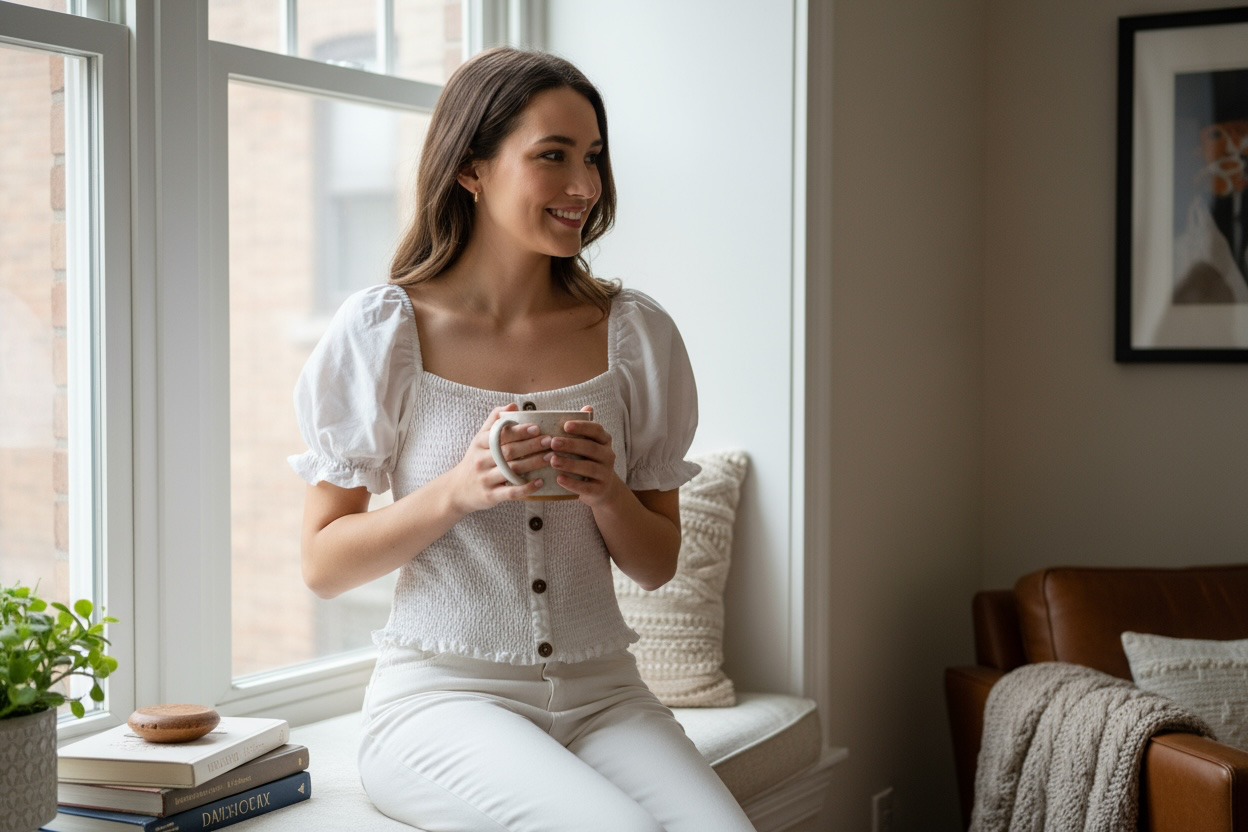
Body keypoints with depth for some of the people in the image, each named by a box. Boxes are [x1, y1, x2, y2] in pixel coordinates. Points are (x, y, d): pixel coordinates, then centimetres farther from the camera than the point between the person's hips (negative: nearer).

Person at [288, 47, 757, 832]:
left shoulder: (634, 332, 6)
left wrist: (606, 492, -10)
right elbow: (324, 565, -1)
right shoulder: (383, 330, -2)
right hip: (443, 692, -3)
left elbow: (658, 565, 11)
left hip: (601, 694, 3)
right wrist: (455, 492, -17)